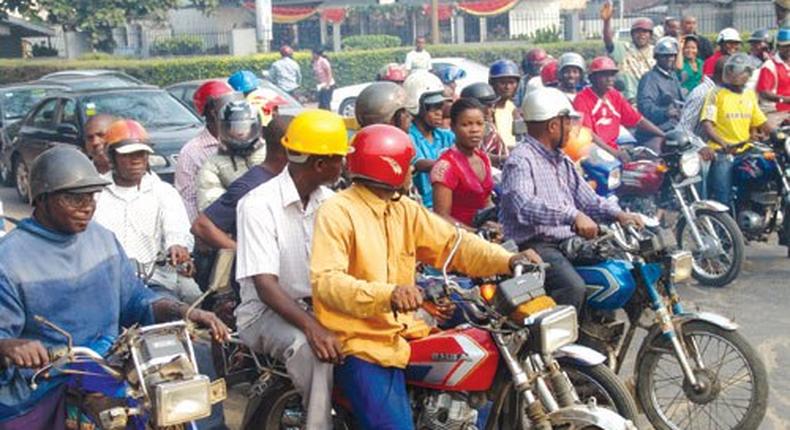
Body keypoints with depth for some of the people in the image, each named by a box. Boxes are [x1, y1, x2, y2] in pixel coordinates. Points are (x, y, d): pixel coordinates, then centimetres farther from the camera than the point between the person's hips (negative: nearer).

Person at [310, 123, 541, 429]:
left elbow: (452, 242, 7)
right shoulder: (337, 212, -12)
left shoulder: (406, 210, 12)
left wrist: (507, 260, -9)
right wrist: (387, 294, -38)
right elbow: (325, 281, -23)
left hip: (403, 333, 8)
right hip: (362, 343, -8)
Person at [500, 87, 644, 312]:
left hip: (569, 241, 9)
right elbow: (523, 206, -29)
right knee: (573, 286, -32)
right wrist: (573, 215, -37)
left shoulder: (562, 161, 21)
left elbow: (587, 198, 20)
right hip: (535, 245, -9)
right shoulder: (521, 160, -11)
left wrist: (618, 214, 1)